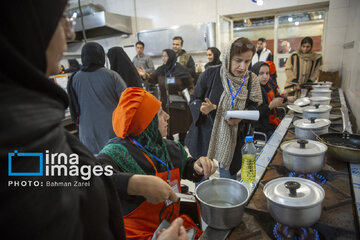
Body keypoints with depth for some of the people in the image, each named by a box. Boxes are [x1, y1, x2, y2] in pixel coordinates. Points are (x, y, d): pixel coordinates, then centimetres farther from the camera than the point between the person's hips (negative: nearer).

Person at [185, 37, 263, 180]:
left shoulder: (251, 80, -4)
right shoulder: (210, 74, -12)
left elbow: (254, 106, 5)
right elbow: (194, 100, -3)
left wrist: (241, 117, -16)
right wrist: (202, 108, -26)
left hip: (232, 143, 2)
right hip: (205, 139, -1)